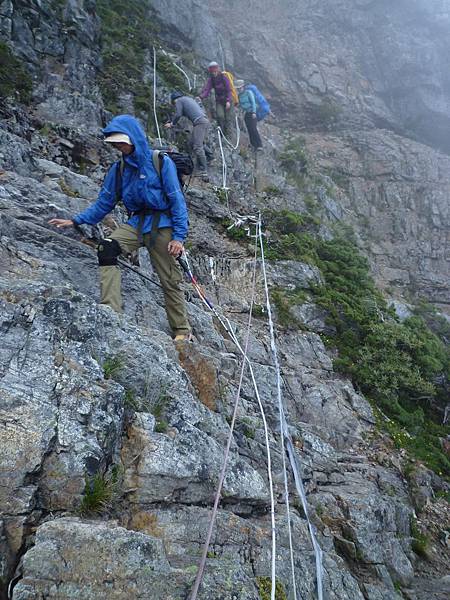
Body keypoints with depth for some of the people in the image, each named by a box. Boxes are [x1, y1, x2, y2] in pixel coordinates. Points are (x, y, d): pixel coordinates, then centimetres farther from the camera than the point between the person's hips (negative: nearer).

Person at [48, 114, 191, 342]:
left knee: (170, 281, -1)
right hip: (135, 223, 4)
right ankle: (111, 310, -26)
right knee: (106, 248, -24)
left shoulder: (161, 162, -6)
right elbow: (104, 203, 11)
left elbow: (177, 201, -7)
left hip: (161, 225, -4)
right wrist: (75, 221, 2)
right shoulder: (118, 169, 7)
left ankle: (182, 331, 15)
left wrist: (179, 236, -12)